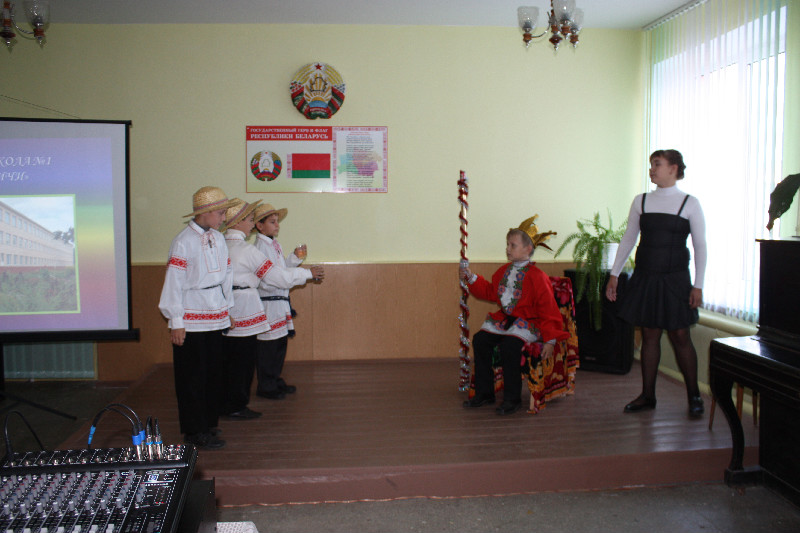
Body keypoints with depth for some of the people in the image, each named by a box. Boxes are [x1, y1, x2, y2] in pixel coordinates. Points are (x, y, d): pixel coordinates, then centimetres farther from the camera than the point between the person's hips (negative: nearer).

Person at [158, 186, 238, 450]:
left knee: (214, 374, 12)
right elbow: (174, 282, -12)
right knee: (193, 378, 2)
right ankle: (195, 431, 13)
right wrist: (176, 322, -12)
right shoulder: (183, 242, -12)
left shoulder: (218, 238, 9)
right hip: (192, 321, -7)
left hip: (216, 317, 7)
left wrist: (228, 309, 17)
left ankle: (209, 424, 24)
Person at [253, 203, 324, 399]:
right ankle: (266, 387, 10)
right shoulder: (260, 247, -16)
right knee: (268, 346, -1)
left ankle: (275, 381, 29)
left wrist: (295, 257, 3)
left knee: (280, 343, 16)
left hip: (280, 302, 10)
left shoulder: (274, 245, 14)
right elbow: (277, 276, -23)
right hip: (268, 304, -10)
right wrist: (308, 273, -21)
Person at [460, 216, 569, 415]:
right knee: (480, 340, -12)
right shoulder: (504, 271, 11)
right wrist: (472, 278, 16)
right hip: (503, 318, 7)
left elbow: (548, 310, -11)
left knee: (509, 346, -31)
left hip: (527, 323, -7)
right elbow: (490, 292, 25)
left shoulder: (536, 276, -11)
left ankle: (512, 399, -13)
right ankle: (484, 393, 1)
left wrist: (550, 340, -16)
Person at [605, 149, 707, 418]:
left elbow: (700, 246, 0)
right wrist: (614, 274, 6)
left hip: (675, 278, -3)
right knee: (649, 335, 7)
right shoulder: (641, 201, 8)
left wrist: (698, 285, -6)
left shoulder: (690, 203, -1)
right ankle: (647, 395, 17)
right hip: (645, 276, 3)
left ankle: (694, 396, 17)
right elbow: (628, 239, 11)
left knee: (680, 336, 0)